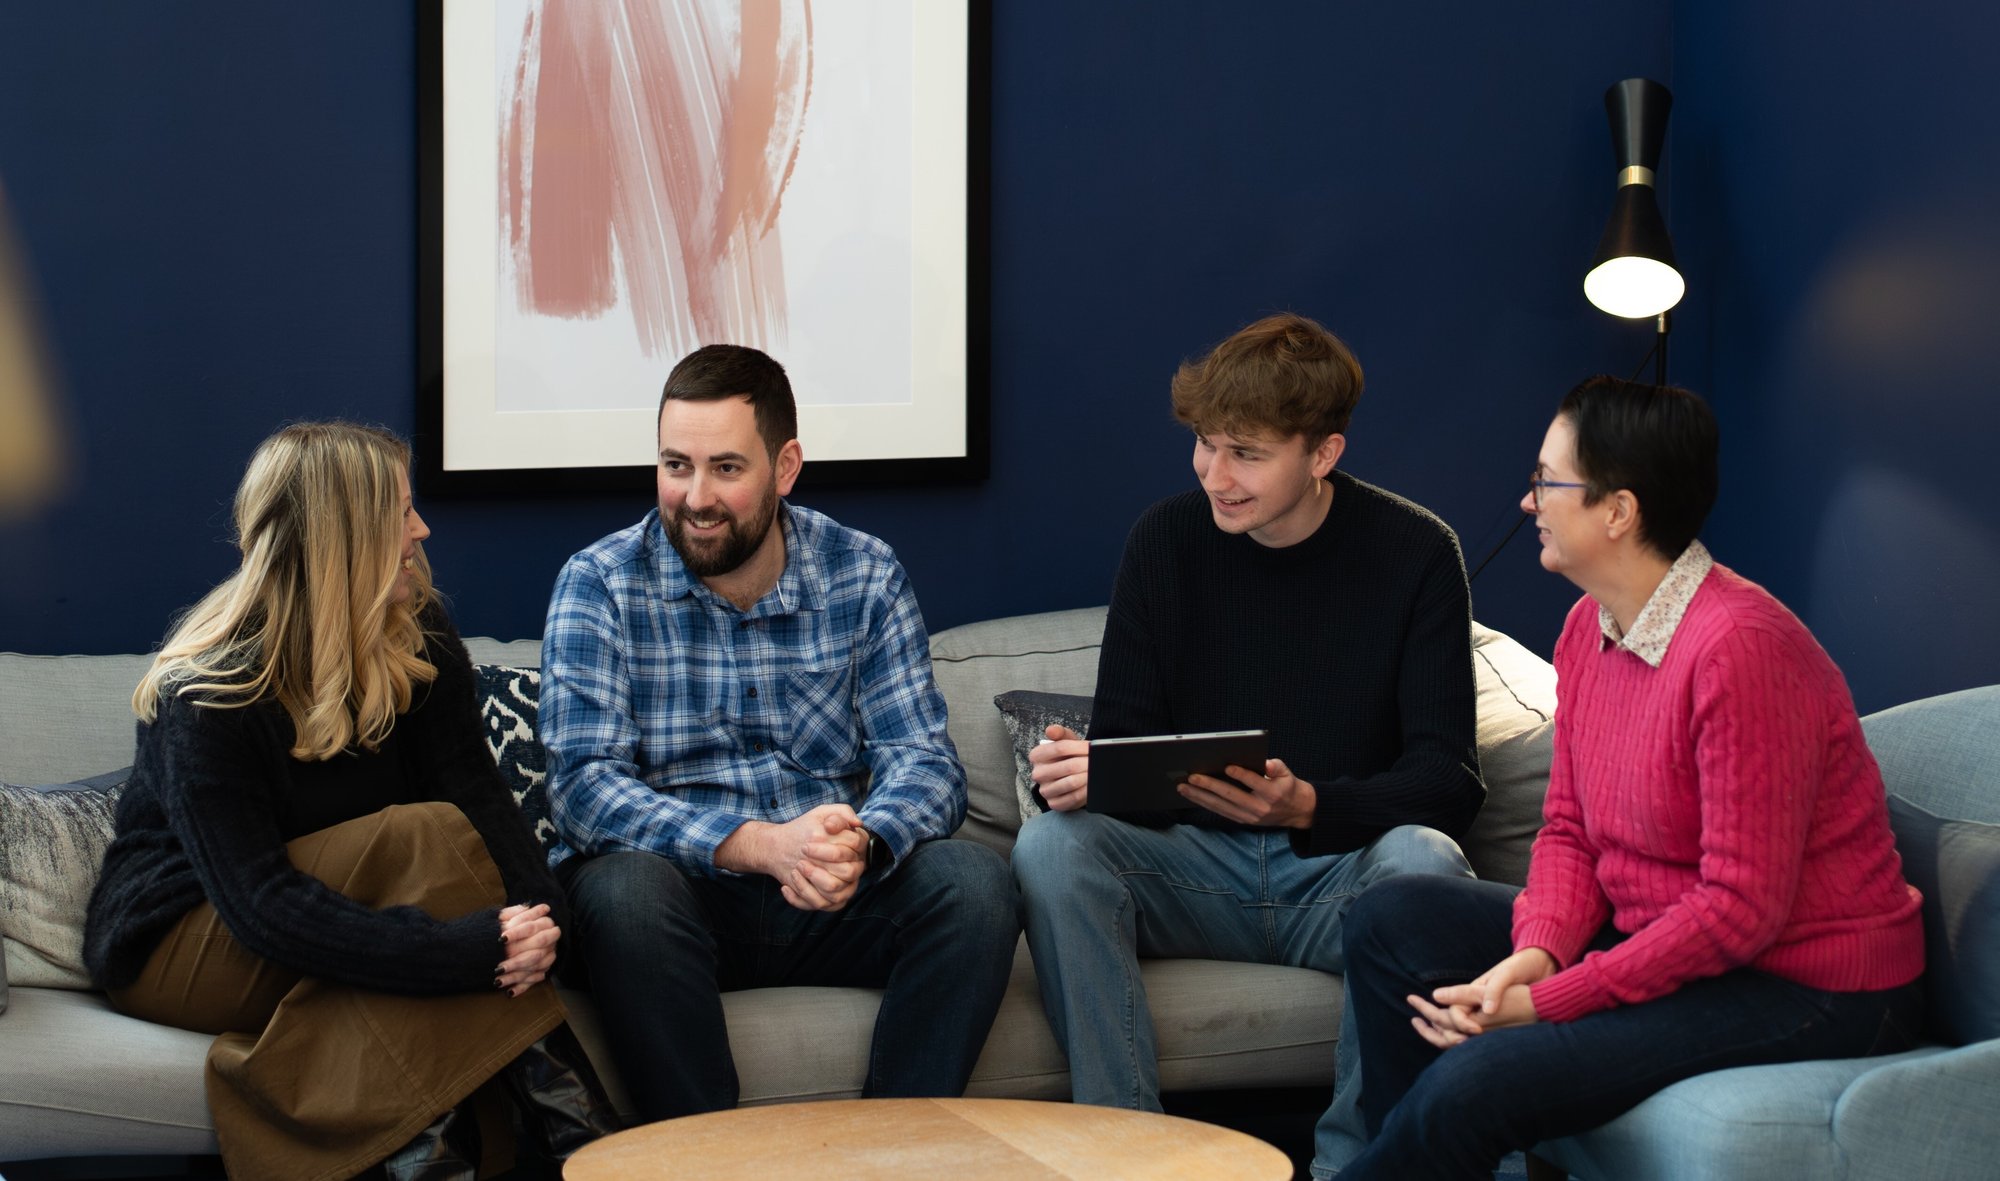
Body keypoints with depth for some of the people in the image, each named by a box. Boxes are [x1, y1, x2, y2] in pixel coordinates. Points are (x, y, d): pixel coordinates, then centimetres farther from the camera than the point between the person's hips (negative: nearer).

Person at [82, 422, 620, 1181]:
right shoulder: (206, 697, -22)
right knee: (426, 839, -30)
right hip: (174, 946, -6)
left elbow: (475, 791, -12)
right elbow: (262, 907, -31)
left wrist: (537, 913, -34)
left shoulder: (418, 636, -2)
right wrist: (474, 949, -41)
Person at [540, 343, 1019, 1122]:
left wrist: (861, 844, -29)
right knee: (626, 887, -35)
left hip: (833, 893, 2)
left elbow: (922, 762, -3)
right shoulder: (599, 585, -4)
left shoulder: (865, 576, 3)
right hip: (683, 892, -2)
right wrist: (762, 846, -31)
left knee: (973, 882, -24)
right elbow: (583, 786, -15)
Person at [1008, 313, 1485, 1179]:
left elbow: (1448, 781, -9)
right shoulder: (1168, 539, 3)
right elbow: (1123, 736, 5)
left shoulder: (1413, 553, -5)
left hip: (1343, 869, -2)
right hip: (1199, 866, 2)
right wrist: (1079, 772, -21)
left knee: (1422, 860, -35)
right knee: (1052, 846, -25)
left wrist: (1309, 807, -29)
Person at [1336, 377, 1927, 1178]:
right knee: (1392, 923, 5)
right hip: (1658, 935, 9)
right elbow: (1569, 832, 10)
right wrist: (1537, 952, -12)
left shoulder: (1738, 648, -25)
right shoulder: (1590, 627, 4)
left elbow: (1741, 907, -24)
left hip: (1805, 988, -9)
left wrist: (1546, 1003, -22)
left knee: (1473, 1084, -26)